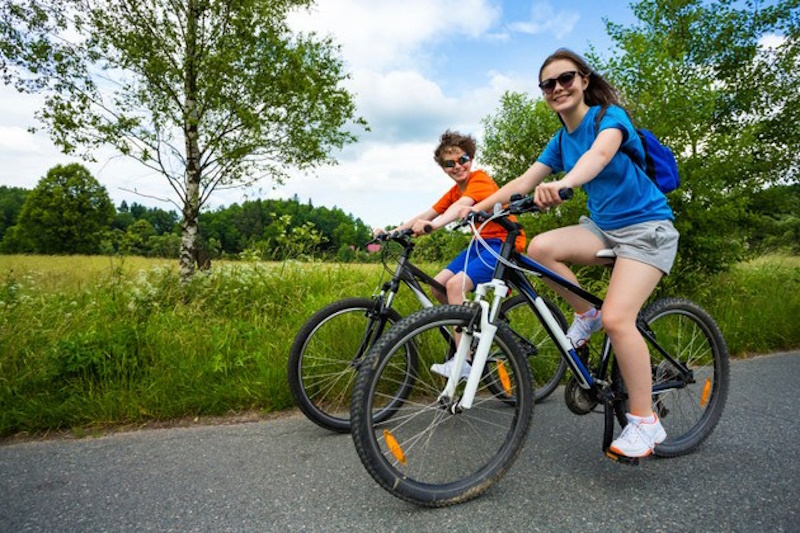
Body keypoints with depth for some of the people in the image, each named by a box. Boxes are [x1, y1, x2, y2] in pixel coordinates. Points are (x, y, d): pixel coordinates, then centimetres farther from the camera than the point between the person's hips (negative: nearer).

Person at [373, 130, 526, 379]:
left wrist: (433, 225, -52)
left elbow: (462, 205, -34)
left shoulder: (480, 179, -13)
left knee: (456, 284, -27)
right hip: (481, 243, 8)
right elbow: (426, 215, 4)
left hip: (504, 242, -8)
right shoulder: (455, 191, 12)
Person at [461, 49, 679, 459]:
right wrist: (475, 208, -12)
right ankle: (585, 316, 1)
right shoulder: (561, 141, 8)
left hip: (646, 227, -6)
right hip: (603, 227, 6)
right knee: (540, 248, -24)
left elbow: (600, 153, -34)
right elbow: (523, 183, 0)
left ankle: (645, 422, -5)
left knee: (616, 318, -24)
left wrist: (562, 184, -55)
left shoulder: (610, 115, -11)